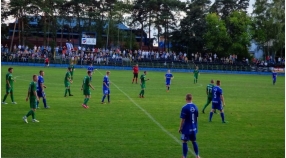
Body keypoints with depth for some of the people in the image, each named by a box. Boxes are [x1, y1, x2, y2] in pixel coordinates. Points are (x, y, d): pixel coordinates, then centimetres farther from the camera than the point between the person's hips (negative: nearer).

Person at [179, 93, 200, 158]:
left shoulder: (185, 108, -17)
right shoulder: (195, 107, 0)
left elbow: (183, 119, -15)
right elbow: (196, 117, 9)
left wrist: (180, 128, -5)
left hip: (187, 128, -6)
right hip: (193, 128, 6)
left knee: (184, 142, 4)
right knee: (194, 141, 18)